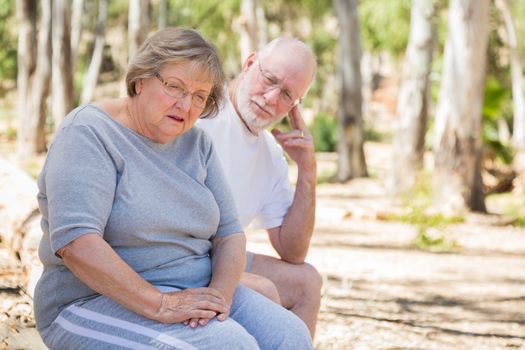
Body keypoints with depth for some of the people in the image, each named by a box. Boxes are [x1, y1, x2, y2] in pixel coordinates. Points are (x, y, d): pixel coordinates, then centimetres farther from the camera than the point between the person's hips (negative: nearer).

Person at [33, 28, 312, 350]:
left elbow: (229, 233, 8)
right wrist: (160, 305, -26)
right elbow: (75, 241, -23)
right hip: (101, 302, -7)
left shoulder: (197, 143, 10)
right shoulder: (91, 133, -11)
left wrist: (220, 293, -14)